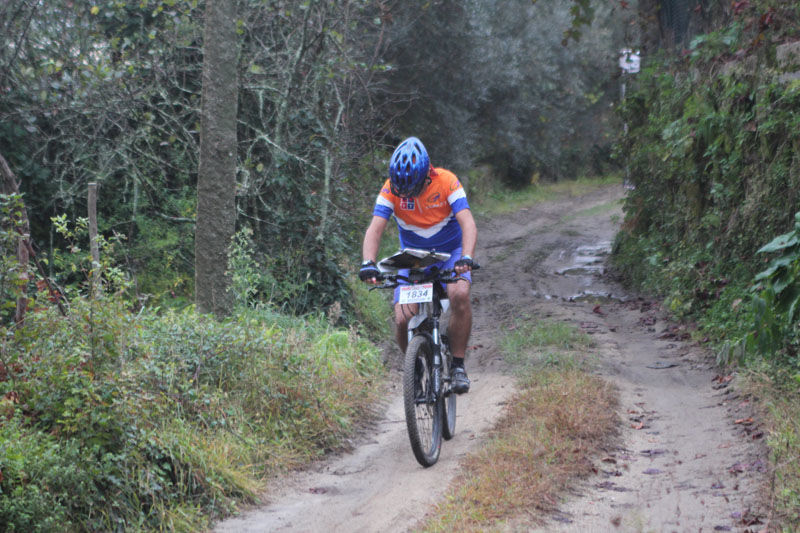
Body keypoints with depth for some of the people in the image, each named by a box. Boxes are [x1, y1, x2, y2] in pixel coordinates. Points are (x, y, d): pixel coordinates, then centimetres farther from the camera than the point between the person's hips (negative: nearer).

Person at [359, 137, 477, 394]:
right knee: (403, 320, -17)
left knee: (460, 295, -33)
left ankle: (458, 366, -19)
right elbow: (375, 228, -26)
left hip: (450, 252, -2)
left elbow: (468, 223, -32)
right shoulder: (391, 189, -19)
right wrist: (368, 263, -44)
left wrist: (466, 257, -50)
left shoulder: (446, 182, -24)